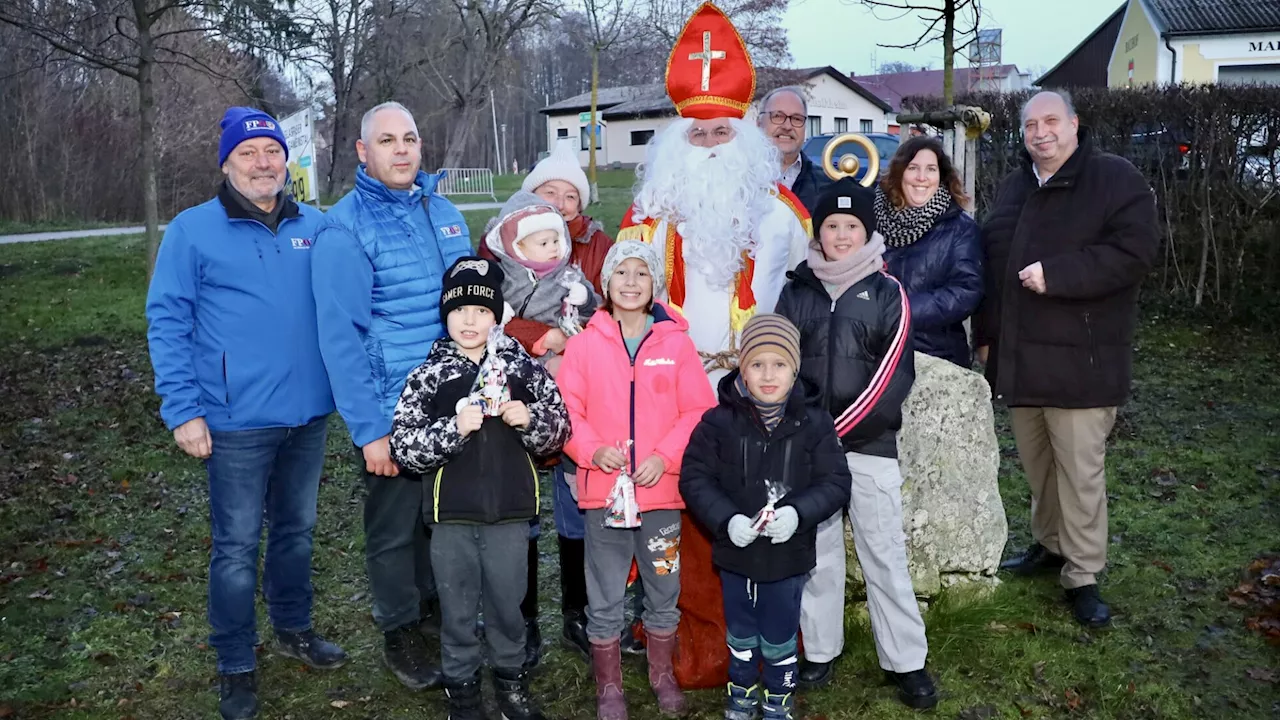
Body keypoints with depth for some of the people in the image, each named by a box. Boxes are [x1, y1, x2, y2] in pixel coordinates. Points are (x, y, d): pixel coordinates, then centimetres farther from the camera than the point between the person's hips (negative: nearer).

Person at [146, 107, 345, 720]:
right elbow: (167, 324, -6)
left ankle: (293, 628, 38)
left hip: (308, 414, 4)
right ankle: (236, 667, 21)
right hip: (237, 422, -4)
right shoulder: (192, 230, -5)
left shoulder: (315, 227, 6)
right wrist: (183, 412, -12)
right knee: (237, 546, 4)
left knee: (296, 530, 18)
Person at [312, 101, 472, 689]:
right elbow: (341, 337, -17)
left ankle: (434, 601, 42)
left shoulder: (445, 213, 6)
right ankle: (400, 632, 30)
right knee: (394, 527, 10)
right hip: (393, 413, -6)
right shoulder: (345, 229, -14)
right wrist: (369, 430, -19)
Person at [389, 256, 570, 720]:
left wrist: (530, 420, -17)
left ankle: (511, 679, 38)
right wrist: (454, 428, -24)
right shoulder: (429, 375, -5)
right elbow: (403, 448, -10)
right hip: (452, 513, -1)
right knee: (458, 608, 13)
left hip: (510, 510, 1)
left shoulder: (523, 367, -1)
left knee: (508, 603, 16)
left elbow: (559, 430, 3)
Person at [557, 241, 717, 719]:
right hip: (603, 490, -1)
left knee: (664, 592, 16)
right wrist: (593, 449, -17)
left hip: (662, 491, 1)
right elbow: (565, 410, -2)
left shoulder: (676, 342, 0)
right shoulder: (585, 343, 0)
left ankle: (662, 674, 37)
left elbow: (698, 411, -2)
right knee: (604, 600, 10)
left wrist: (665, 456, -14)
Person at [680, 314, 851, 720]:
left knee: (779, 640, 16)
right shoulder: (719, 421, -11)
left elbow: (836, 482, -8)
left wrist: (799, 512, -26)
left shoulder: (813, 423, -10)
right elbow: (694, 478, -9)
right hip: (736, 551, 1)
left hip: (789, 554, 0)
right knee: (740, 636, 21)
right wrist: (725, 518, -23)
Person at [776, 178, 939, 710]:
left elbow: (894, 374, -7)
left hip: (870, 445, -2)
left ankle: (906, 662, 14)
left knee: (885, 554, 2)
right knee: (816, 551, 11)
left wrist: (839, 428, -12)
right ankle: (819, 651, 24)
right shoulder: (796, 293, 8)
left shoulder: (889, 295, -1)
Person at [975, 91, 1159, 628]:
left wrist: (1055, 274, -21)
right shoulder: (1014, 188, 16)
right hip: (1018, 356, 6)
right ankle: (1049, 544, 33)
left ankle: (1083, 575, 9)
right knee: (1036, 463, 16)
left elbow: (1134, 252, -16)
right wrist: (986, 335, 14)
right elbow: (989, 262, 19)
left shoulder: (1116, 179, -4)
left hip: (1080, 357, -6)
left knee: (1081, 471, -2)